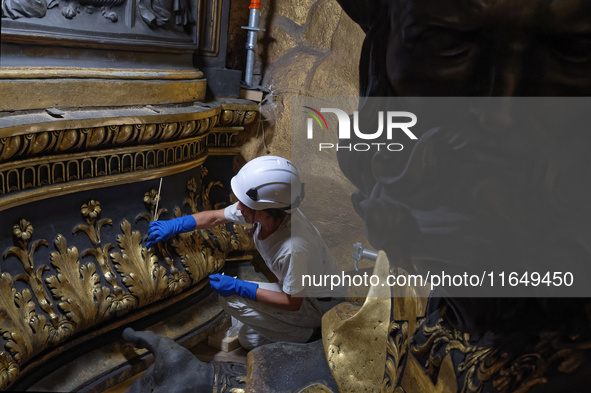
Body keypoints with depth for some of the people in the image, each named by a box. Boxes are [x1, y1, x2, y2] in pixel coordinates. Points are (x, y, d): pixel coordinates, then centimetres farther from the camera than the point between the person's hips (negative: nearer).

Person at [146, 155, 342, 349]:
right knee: (248, 340, 15)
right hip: (297, 290, 8)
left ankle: (303, 335, -4)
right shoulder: (261, 210, -18)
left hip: (318, 303, -8)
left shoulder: (293, 248, -40)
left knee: (232, 298, -18)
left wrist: (238, 287, -26)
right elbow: (215, 217, -1)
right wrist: (173, 226, -8)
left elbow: (293, 302, -27)